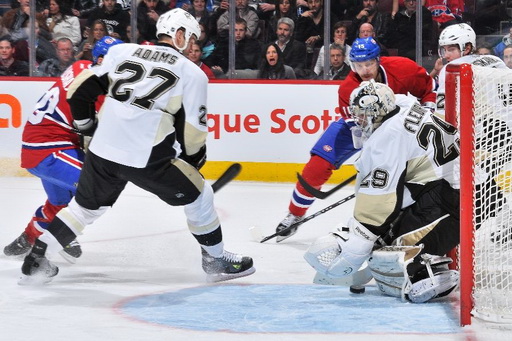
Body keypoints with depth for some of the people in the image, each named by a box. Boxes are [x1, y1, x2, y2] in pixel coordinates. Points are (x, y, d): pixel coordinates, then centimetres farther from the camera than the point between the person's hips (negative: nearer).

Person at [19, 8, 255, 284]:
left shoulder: (122, 52, 12)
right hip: (148, 159, -4)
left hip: (103, 151, 4)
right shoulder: (192, 72, 3)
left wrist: (85, 124, 27)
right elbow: (193, 130, 1)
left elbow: (80, 90, 11)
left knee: (86, 206, 24)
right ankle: (217, 261, 22)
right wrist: (195, 158, 20)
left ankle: (35, 260, 21)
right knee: (198, 196, 16)